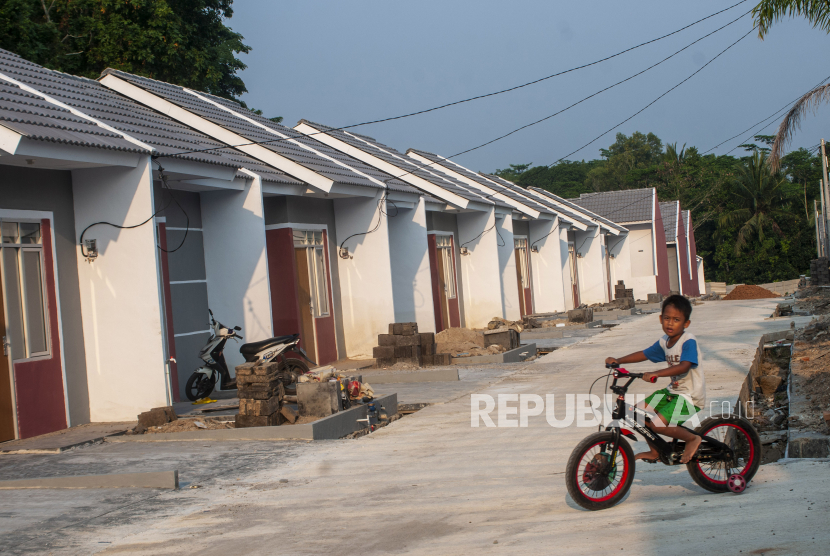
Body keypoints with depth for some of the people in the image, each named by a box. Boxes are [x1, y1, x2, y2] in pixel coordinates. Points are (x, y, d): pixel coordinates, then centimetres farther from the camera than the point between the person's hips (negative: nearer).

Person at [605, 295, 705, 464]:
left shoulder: (688, 341, -18)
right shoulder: (664, 342, 6)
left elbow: (684, 366, -32)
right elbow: (644, 354, 19)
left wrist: (656, 374, -43)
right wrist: (618, 360, 7)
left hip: (690, 395, -9)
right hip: (673, 391, 9)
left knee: (657, 424, -23)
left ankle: (693, 438, 0)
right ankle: (654, 452, 18)